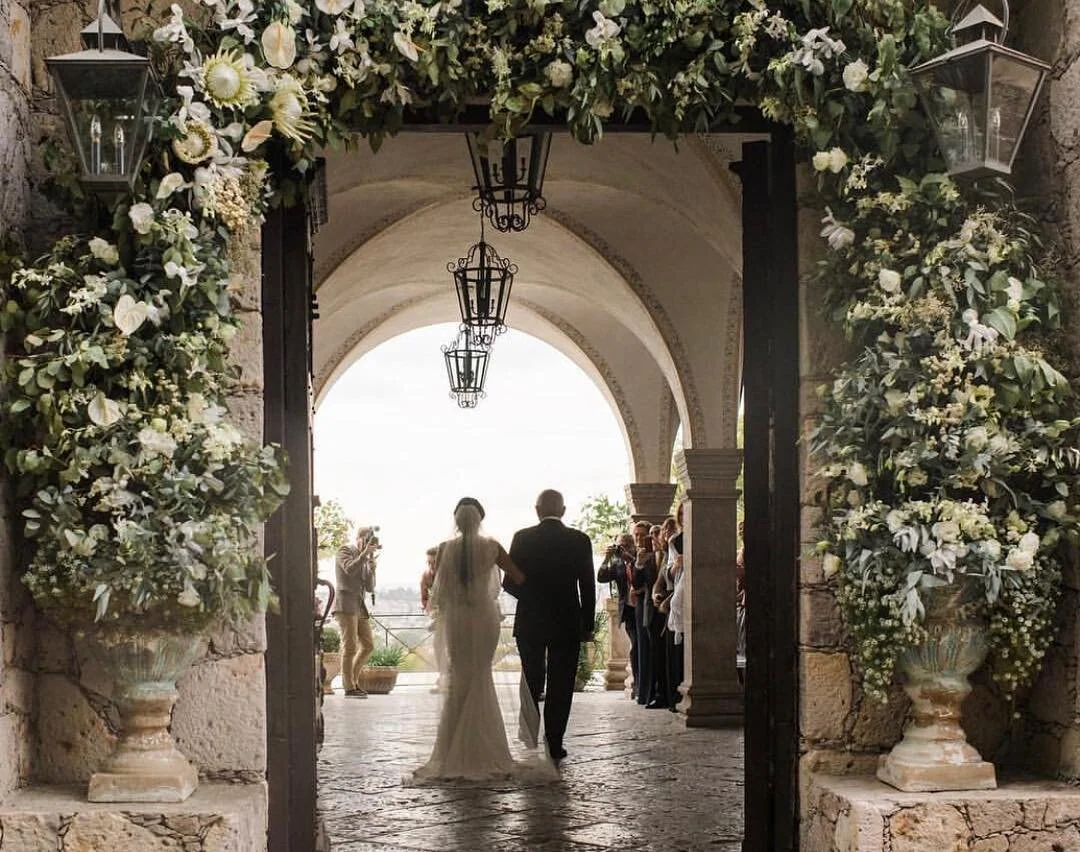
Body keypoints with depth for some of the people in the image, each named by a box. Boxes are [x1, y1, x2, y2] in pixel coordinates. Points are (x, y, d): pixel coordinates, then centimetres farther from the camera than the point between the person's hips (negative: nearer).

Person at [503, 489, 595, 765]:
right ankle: (554, 746, 2)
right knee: (560, 686, 4)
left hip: (530, 623, 1)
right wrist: (587, 625, 6)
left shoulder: (522, 538, -6)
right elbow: (587, 587, -3)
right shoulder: (579, 541, -5)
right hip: (567, 623, -1)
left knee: (531, 684, 13)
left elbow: (509, 583, -4)